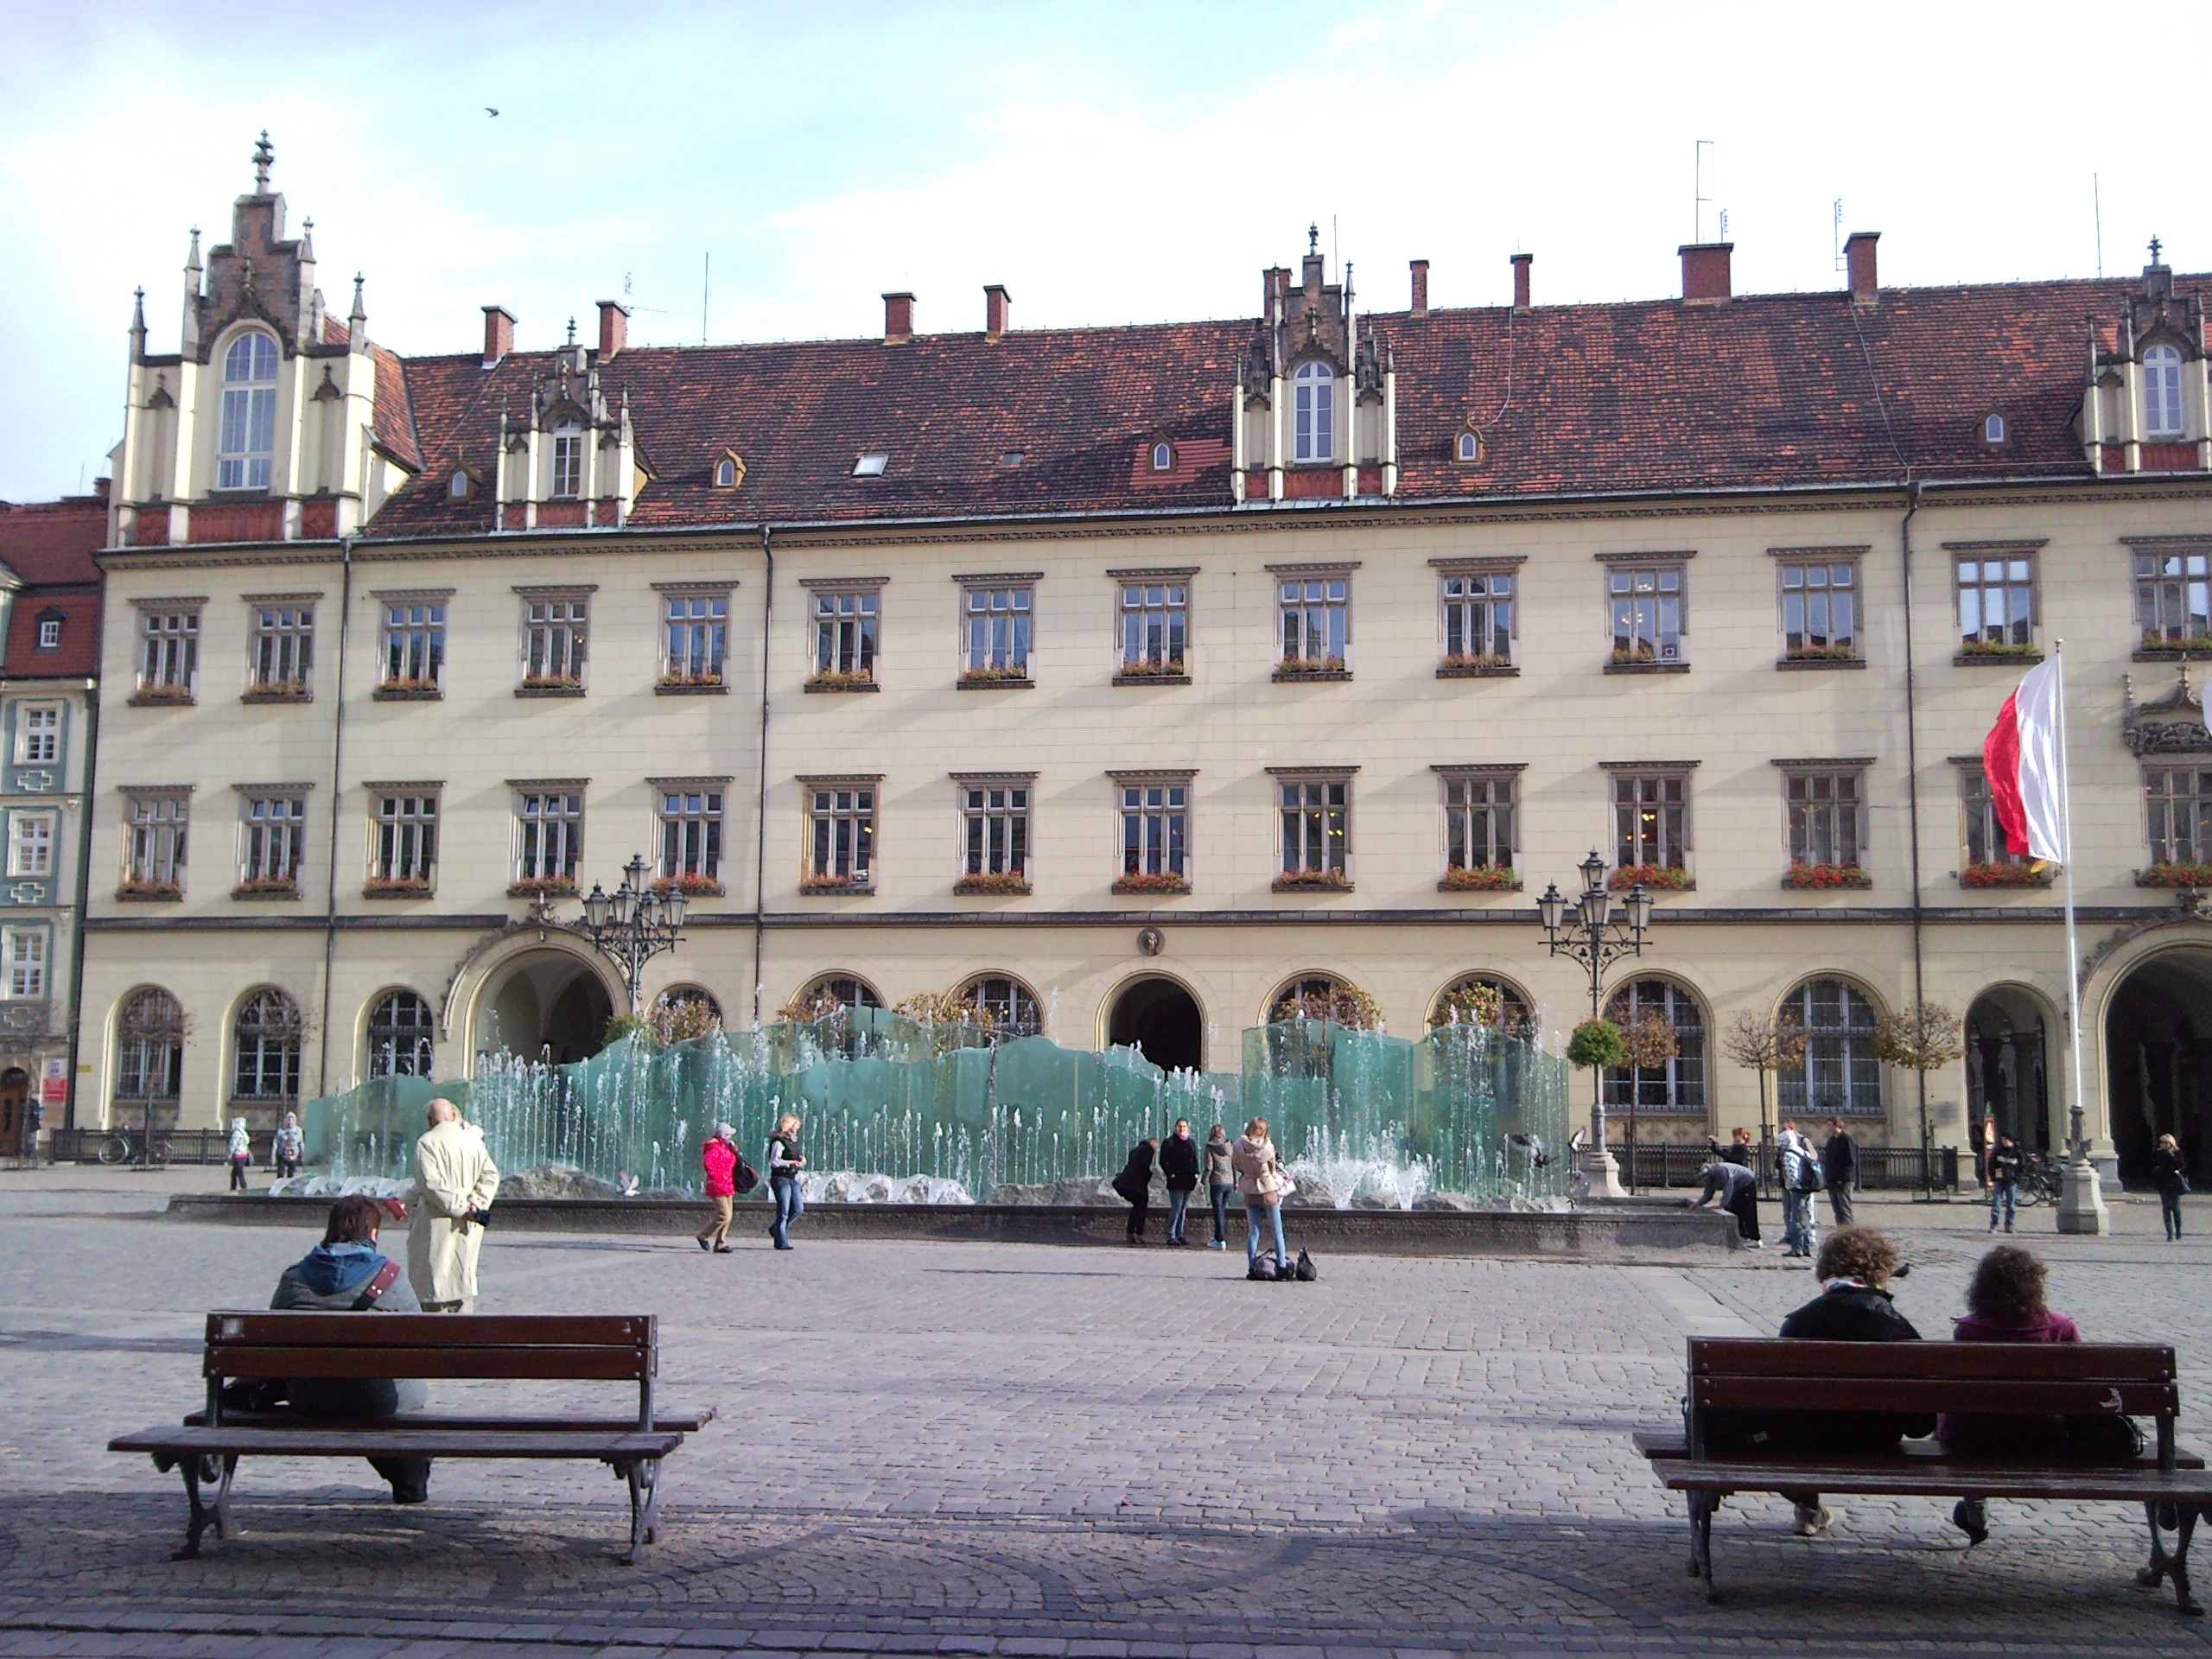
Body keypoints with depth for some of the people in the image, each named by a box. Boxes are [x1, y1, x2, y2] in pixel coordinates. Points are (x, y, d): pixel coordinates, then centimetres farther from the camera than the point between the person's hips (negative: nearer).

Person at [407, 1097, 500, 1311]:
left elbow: (431, 1182, -18)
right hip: (469, 1227, 5)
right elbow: (490, 1176, 1)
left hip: (437, 1221, -5)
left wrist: (460, 1207, -14)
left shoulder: (427, 1142, -9)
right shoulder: (473, 1140, 5)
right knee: (463, 1274, 12)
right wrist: (475, 1203, -6)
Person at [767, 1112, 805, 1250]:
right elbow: (774, 1162, -17)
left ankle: (776, 1229, 22)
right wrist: (791, 1163, -24)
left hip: (793, 1179, 8)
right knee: (783, 1212, -5)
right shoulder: (779, 1141, -12)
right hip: (781, 1179, -8)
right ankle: (781, 1242, 2)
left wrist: (801, 1161, 4)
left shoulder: (794, 1141, 14)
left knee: (798, 1209, 5)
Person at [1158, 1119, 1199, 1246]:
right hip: (1176, 1181, -6)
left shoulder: (1191, 1143, 16)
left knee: (1183, 1209, 9)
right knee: (1176, 1208, -10)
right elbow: (1163, 1161, -3)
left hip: (1188, 1181, 6)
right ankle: (1171, 1236, -6)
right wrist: (1170, 1173, -12)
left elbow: (1195, 1160, 21)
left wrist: (1196, 1173, 6)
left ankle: (1179, 1234, 14)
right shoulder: (1169, 1142, 0)